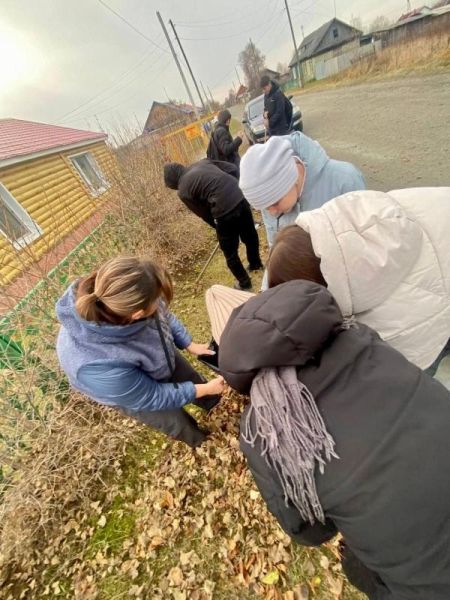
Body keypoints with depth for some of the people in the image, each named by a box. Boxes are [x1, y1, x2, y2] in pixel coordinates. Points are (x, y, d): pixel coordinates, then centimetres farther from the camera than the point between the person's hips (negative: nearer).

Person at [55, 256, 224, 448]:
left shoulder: (125, 299, -34)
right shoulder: (100, 366, -47)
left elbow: (164, 316, -9)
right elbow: (152, 398, -28)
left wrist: (190, 344, -3)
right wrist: (204, 389, -18)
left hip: (163, 354, 4)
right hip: (134, 394, -4)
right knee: (178, 424, 23)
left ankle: (210, 403, 62)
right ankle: (198, 440, 59)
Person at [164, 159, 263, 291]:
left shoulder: (183, 192, 1)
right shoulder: (202, 162, 15)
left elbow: (204, 214, 6)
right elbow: (233, 169, 11)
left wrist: (217, 225, 21)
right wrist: (235, 189, 16)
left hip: (225, 212, -7)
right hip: (241, 197, 7)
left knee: (230, 254, 15)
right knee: (250, 235, 28)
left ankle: (244, 282, 32)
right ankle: (256, 263, 53)